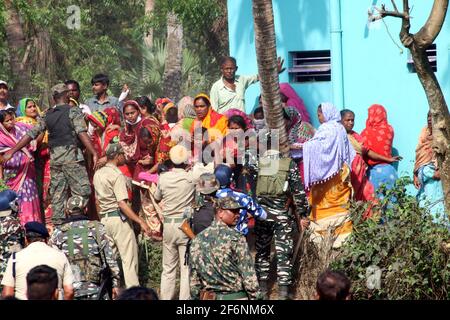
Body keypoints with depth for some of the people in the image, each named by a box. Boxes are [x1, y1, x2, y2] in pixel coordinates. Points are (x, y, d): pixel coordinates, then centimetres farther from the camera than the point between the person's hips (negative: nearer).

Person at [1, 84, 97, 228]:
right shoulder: (73, 112, -1)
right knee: (82, 192, -4)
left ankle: (57, 225, 6)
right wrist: (94, 153, -16)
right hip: (71, 156, -5)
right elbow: (82, 134, -13)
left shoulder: (47, 116, 14)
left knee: (57, 195, 8)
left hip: (54, 158, 5)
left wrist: (12, 151, 14)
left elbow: (30, 134, 11)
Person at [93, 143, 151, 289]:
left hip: (104, 218, 8)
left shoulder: (98, 174, 12)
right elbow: (122, 204, -21)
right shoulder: (117, 175, -13)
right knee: (129, 259, -6)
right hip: (119, 218, -8)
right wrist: (141, 222, -22)